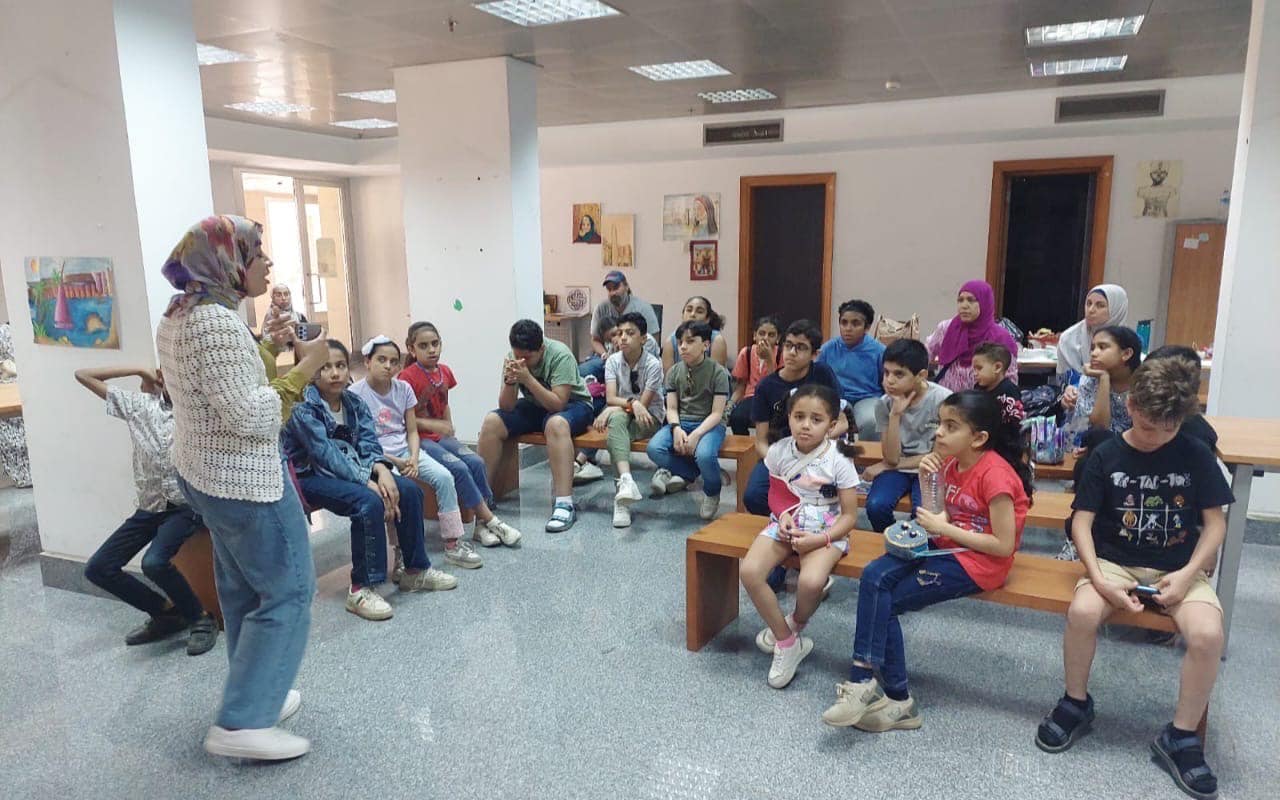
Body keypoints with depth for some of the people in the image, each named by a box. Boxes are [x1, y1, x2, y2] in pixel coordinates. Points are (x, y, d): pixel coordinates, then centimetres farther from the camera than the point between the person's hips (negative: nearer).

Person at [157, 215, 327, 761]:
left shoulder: (177, 317, 9)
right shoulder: (218, 323, -24)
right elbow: (252, 418, -27)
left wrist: (266, 354, 9)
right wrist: (302, 369, -20)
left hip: (203, 472, 10)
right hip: (243, 479, -10)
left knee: (242, 589, 18)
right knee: (288, 591, 0)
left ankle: (255, 696, 31)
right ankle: (240, 723, 5)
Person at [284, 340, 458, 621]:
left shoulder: (355, 403, 4)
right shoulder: (303, 408, -16)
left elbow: (368, 443, -5)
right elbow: (326, 454, -25)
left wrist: (382, 470, -27)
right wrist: (368, 483, -31)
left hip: (350, 470, 7)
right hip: (311, 476, -7)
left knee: (409, 490, -9)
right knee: (369, 502, -31)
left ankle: (415, 569, 5)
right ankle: (361, 588, -22)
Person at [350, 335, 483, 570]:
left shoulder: (403, 388, 5)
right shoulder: (355, 394, -9)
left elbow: (412, 431, 7)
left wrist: (413, 458, -13)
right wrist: (394, 462, -17)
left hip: (405, 450, 5)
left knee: (444, 477, -16)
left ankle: (453, 544, -6)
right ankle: (402, 553, -19)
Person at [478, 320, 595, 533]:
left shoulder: (560, 355, -26)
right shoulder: (512, 357, -12)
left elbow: (558, 404, -31)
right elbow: (506, 406, -13)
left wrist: (527, 378, -39)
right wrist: (509, 381, -33)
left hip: (571, 404, -5)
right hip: (535, 405, 5)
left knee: (556, 424, -39)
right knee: (491, 421, -16)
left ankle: (564, 505, -41)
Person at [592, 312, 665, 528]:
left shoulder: (653, 364, -11)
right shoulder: (613, 361, -2)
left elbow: (644, 404, -16)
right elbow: (610, 398, -13)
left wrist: (610, 411, -21)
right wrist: (632, 402, -32)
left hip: (649, 417, -2)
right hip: (620, 415, 2)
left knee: (615, 415, -33)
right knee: (617, 419, -34)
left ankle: (621, 495, -38)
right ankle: (626, 480, -54)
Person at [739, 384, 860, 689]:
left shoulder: (838, 461, -13)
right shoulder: (778, 451, -5)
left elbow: (849, 516, -9)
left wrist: (818, 539, -22)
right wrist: (783, 517, -12)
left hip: (825, 532, -3)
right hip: (785, 525, 4)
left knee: (811, 582, -33)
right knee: (750, 571, -23)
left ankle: (794, 626, 6)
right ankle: (788, 643, -2)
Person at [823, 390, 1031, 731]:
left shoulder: (994, 474, -20)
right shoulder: (952, 461, 5)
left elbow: (1003, 545, -20)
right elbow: (949, 517, 10)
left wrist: (942, 528, -17)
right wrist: (927, 477, -5)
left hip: (980, 561, -8)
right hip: (948, 546, 8)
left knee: (885, 603, -14)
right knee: (874, 576, -16)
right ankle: (867, 682, -14)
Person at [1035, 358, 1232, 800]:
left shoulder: (1196, 455, -1)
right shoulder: (1106, 455, -3)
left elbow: (1215, 523, 2)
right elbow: (1082, 521, -5)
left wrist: (1188, 574, -13)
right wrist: (1098, 578, -19)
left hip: (1179, 569, 1)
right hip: (1115, 562, 0)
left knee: (1208, 634, -28)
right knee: (1082, 612, -30)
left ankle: (1181, 736, -5)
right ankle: (1076, 704, -2)